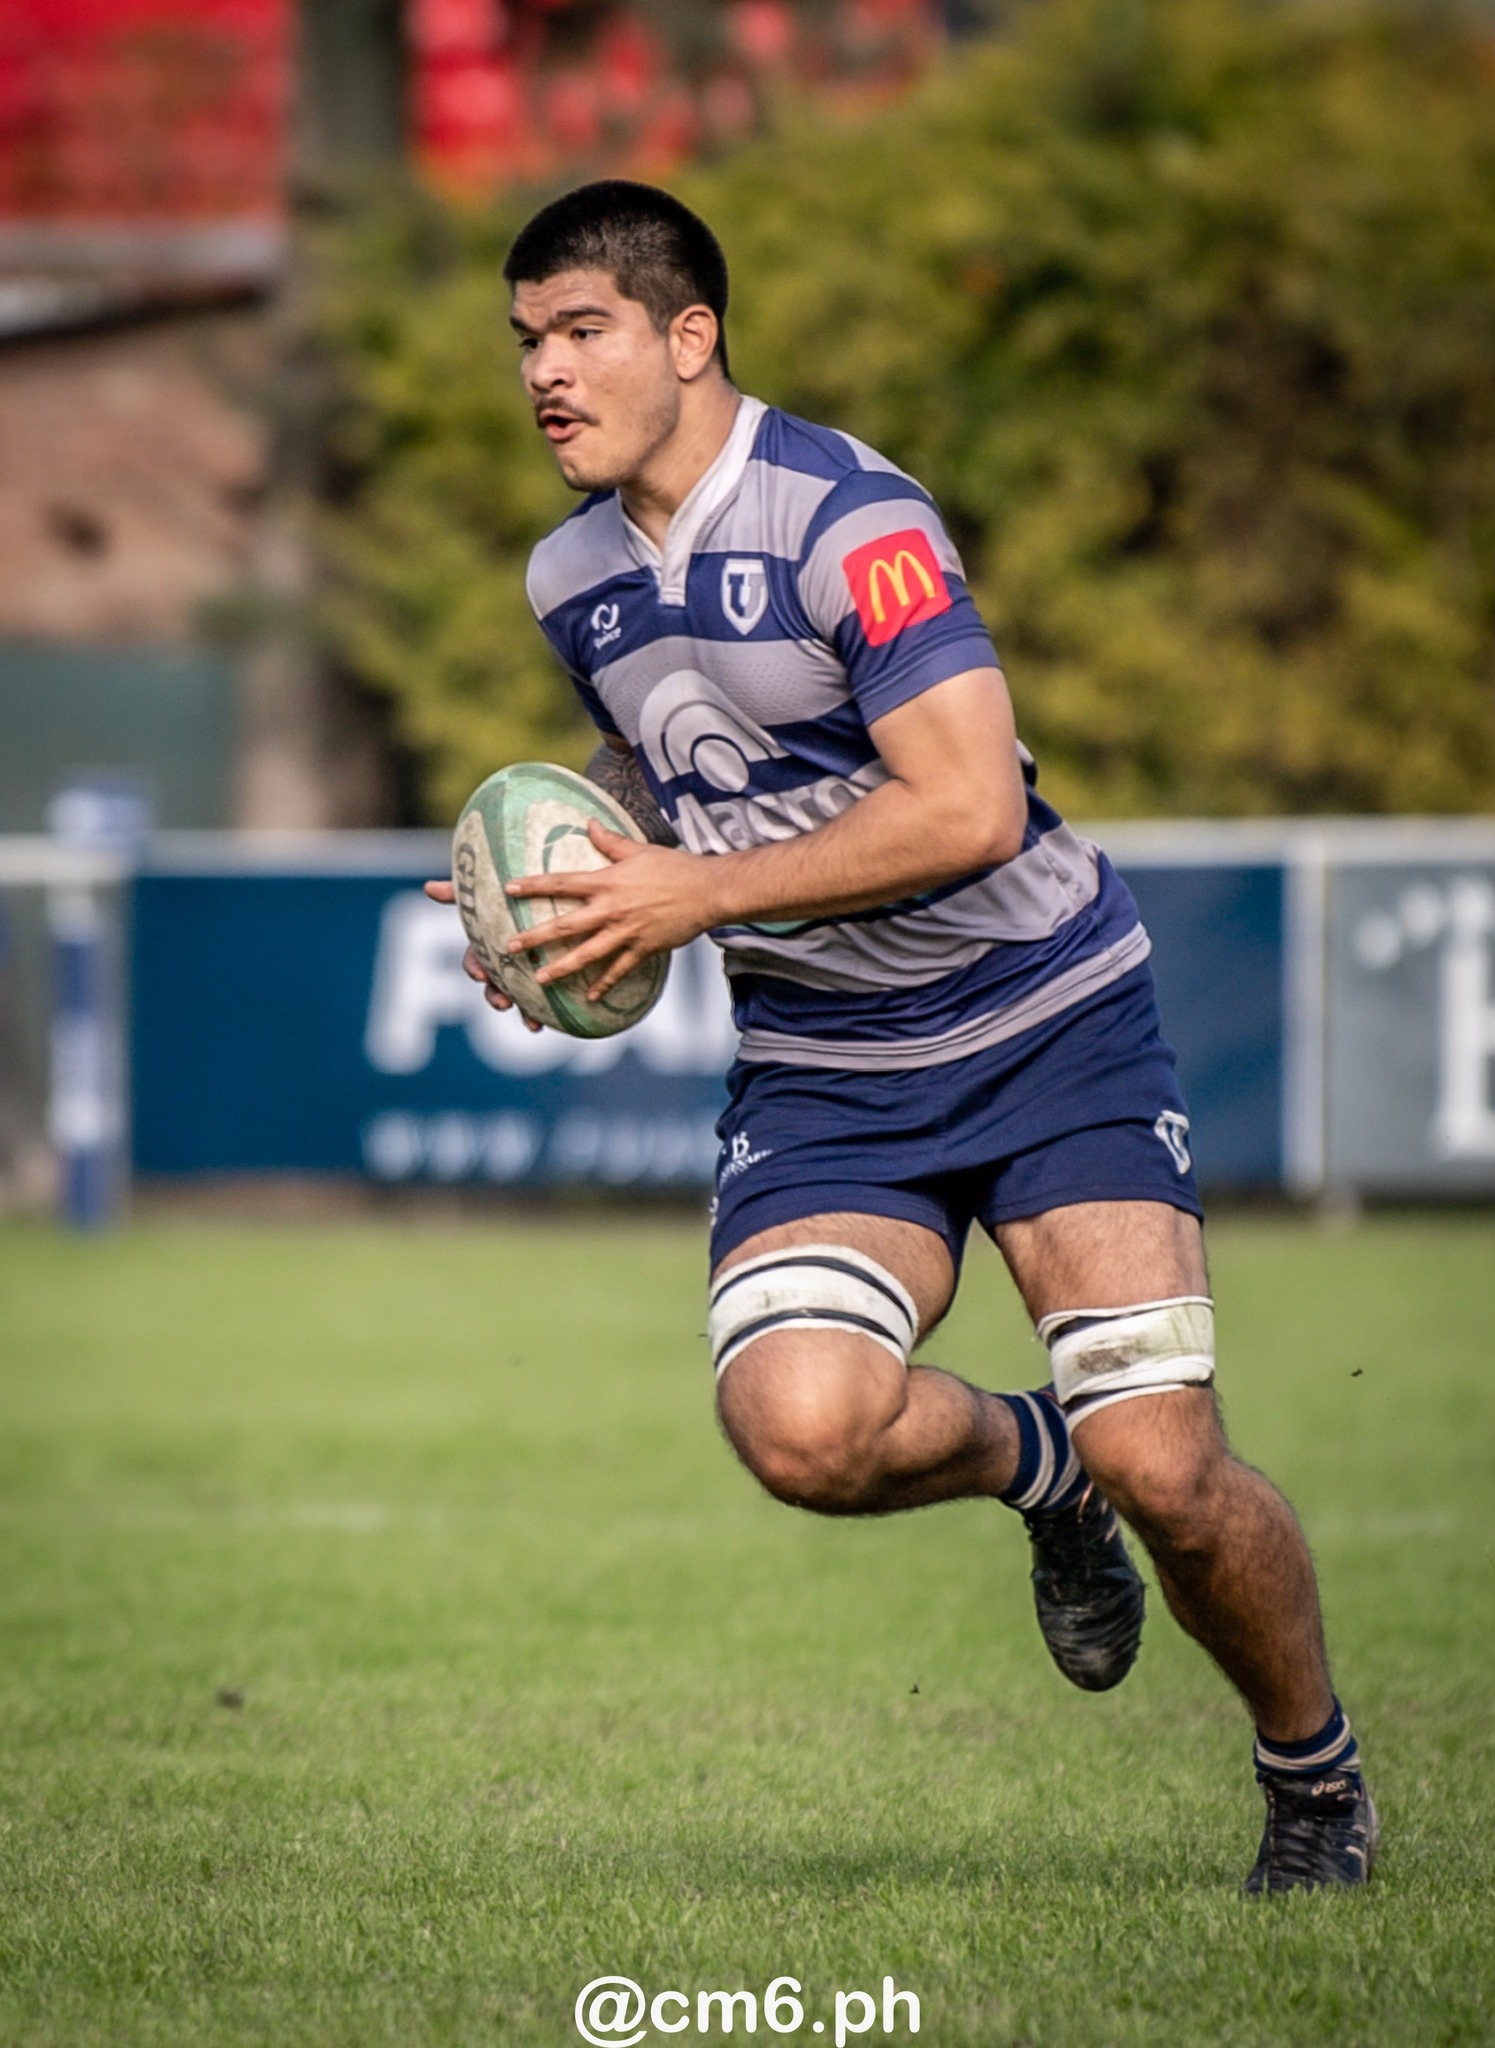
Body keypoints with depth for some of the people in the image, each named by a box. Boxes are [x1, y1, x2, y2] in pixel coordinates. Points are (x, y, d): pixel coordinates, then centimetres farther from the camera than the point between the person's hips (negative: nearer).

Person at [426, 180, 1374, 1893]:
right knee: (797, 1422, -24)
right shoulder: (571, 578, 6)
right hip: (820, 1073, 5)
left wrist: (700, 892, -22)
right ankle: (1035, 1469, 11)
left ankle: (1315, 1775, 14)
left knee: (1160, 1465, -15)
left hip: (1047, 1024, -5)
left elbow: (966, 808, -24)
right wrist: (569, 899, 5)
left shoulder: (846, 517, -17)